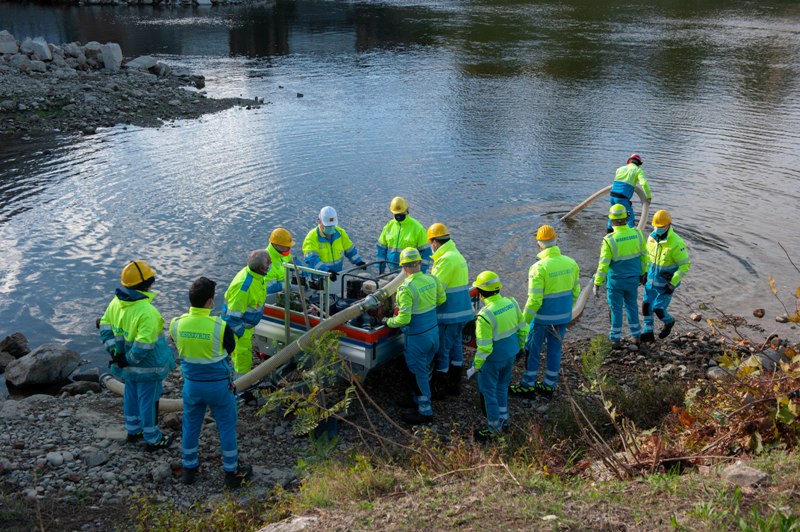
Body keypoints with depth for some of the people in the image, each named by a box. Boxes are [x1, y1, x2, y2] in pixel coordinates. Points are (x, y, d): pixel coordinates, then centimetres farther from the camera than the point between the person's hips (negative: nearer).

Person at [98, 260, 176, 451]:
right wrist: (130, 359, -19)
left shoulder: (116, 302, -6)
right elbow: (144, 344, -34)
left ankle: (133, 431, 43)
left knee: (131, 396, 25)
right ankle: (153, 440, 24)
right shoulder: (147, 312, -32)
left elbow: (105, 327, 4)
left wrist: (114, 351, 2)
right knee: (148, 401, 8)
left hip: (128, 364, 8)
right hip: (146, 367, -8)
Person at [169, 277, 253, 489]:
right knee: (226, 427, 14)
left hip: (192, 384, 3)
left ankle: (189, 468, 38)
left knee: (190, 426, 21)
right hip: (218, 385, -3)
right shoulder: (220, 327, -24)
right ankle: (232, 472, 27)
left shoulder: (177, 324, -13)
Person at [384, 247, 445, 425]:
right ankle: (419, 400, 39)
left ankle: (426, 412, 16)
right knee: (425, 370, 22)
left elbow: (404, 318, -25)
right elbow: (441, 299, 15)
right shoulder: (432, 279, -3)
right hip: (433, 332, 7)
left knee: (420, 373, 6)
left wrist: (389, 321, -6)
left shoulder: (406, 288, -24)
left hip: (417, 337, -7)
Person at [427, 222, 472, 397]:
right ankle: (454, 384, 27)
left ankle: (438, 388, 11)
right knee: (455, 345, 17)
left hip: (449, 314, -10)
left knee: (442, 350, 1)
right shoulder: (457, 255, 13)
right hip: (461, 311, 10)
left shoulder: (446, 259, -20)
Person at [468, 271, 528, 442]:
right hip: (510, 354, 7)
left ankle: (493, 427, 24)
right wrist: (519, 347, 20)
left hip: (493, 359, -7)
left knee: (489, 391, 12)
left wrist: (476, 365, -10)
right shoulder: (512, 303, -8)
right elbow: (523, 329, 4)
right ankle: (503, 418, 41)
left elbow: (484, 347, -24)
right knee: (502, 385, 26)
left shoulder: (485, 315, -29)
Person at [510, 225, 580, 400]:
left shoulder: (539, 267, -22)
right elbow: (575, 292, 6)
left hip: (543, 318, -6)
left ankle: (528, 387, 22)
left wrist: (524, 320, -9)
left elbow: (534, 300, -21)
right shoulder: (571, 263, -3)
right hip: (563, 317, 6)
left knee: (533, 351, 10)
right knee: (555, 350, 17)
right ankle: (548, 386, 29)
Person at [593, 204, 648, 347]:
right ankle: (636, 335, 31)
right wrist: (643, 273, 17)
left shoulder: (609, 240, -23)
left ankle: (615, 339, 20)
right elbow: (643, 256, 2)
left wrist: (597, 284, -12)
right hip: (633, 279, 4)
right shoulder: (637, 234, -10)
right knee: (631, 306, 22)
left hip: (615, 281, -3)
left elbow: (603, 265, -20)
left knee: (616, 309, 11)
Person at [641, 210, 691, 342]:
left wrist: (673, 283, -24)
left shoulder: (676, 243, -28)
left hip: (667, 282, -6)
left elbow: (685, 265, -22)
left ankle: (669, 321, 31)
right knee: (646, 305, 7)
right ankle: (648, 333, 22)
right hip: (652, 279, 6)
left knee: (658, 309, -3)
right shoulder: (652, 237, -8)